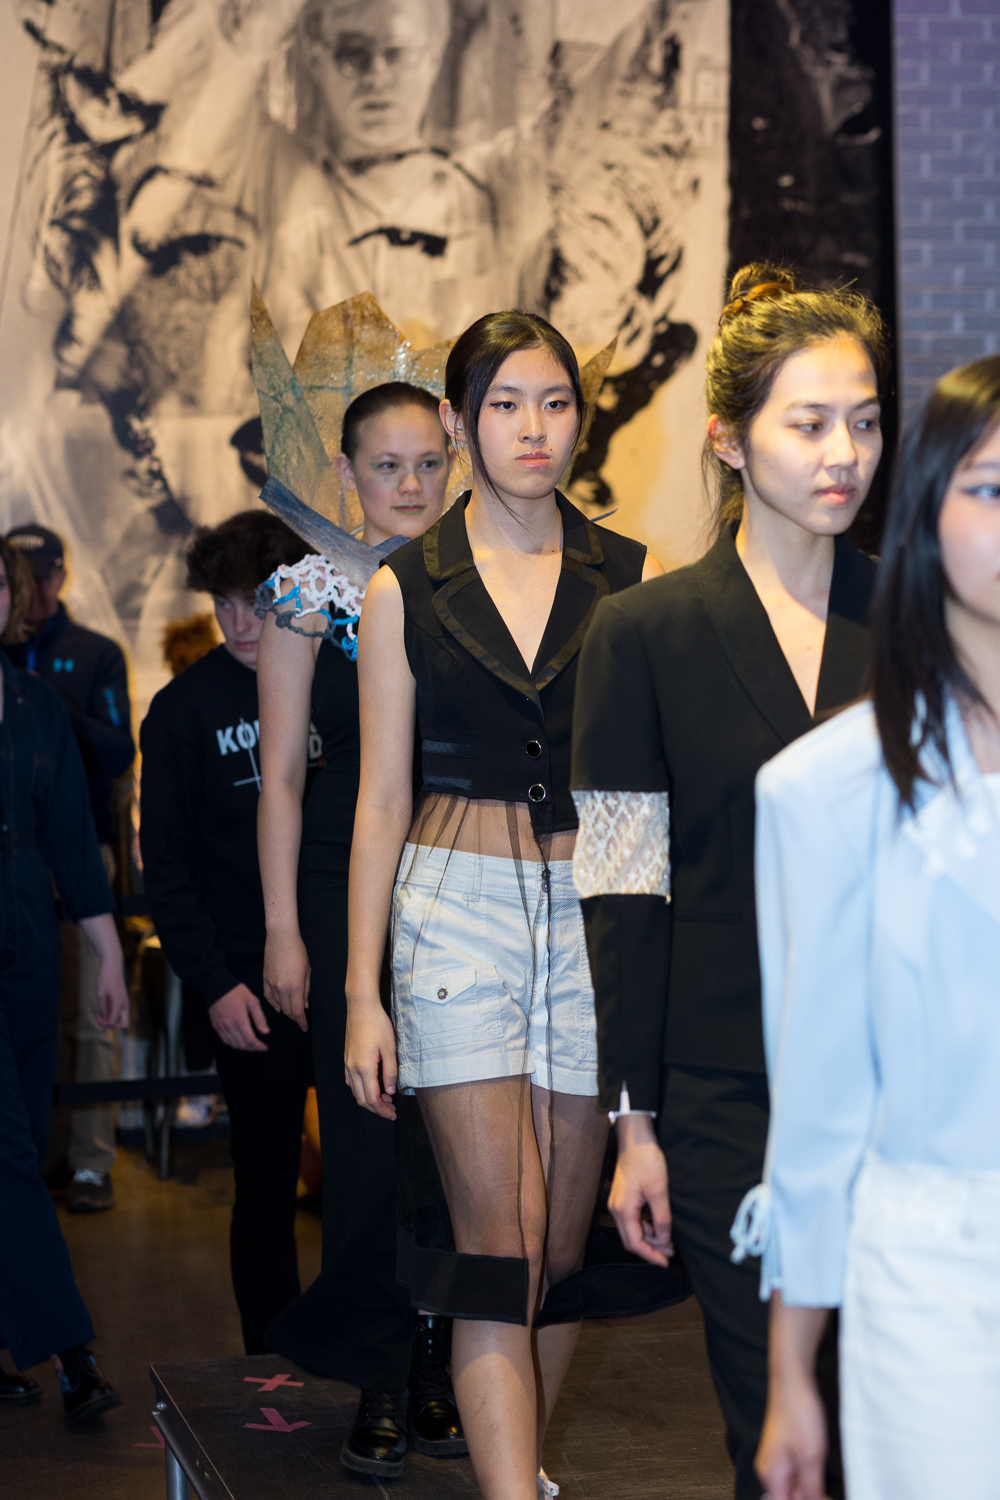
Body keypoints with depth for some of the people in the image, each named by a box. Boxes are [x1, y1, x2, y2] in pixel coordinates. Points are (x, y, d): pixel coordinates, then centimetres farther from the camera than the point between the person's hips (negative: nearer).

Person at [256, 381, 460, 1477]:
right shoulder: (309, 593, 0)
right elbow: (282, 774, -1)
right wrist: (283, 930, -6)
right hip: (349, 884, -2)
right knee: (366, 1132, -2)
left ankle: (437, 1368, 17)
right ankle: (378, 1382, 11)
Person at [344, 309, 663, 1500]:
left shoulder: (631, 579, 5)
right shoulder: (403, 590, 3)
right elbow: (383, 798, 4)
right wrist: (362, 989, 0)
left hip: (594, 911, 2)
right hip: (458, 908, -1)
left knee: (563, 1237, 8)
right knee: (500, 1234, -8)